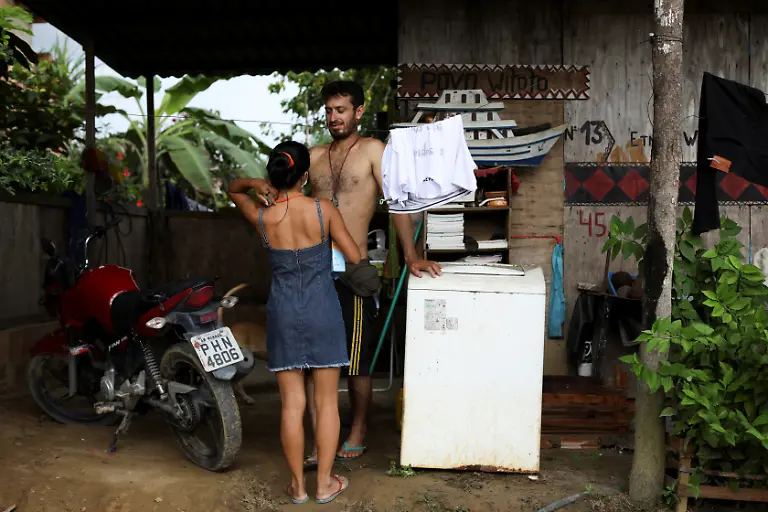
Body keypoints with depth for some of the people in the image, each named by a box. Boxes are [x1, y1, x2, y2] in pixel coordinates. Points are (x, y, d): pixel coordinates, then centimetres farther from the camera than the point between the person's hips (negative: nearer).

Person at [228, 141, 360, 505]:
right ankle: (324, 484, 19)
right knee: (326, 402, 10)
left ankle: (298, 485, 21)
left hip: (283, 315, 2)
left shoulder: (261, 218, -5)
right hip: (322, 312, -1)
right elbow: (355, 258, -3)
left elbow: (233, 189, 17)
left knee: (292, 403, 9)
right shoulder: (323, 209, -11)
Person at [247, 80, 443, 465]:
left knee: (356, 360, 7)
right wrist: (261, 187, -11)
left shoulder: (372, 150, -1)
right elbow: (283, 185, 14)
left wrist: (411, 256, -17)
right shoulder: (314, 155, 14)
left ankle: (358, 432, 27)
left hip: (353, 271, -5)